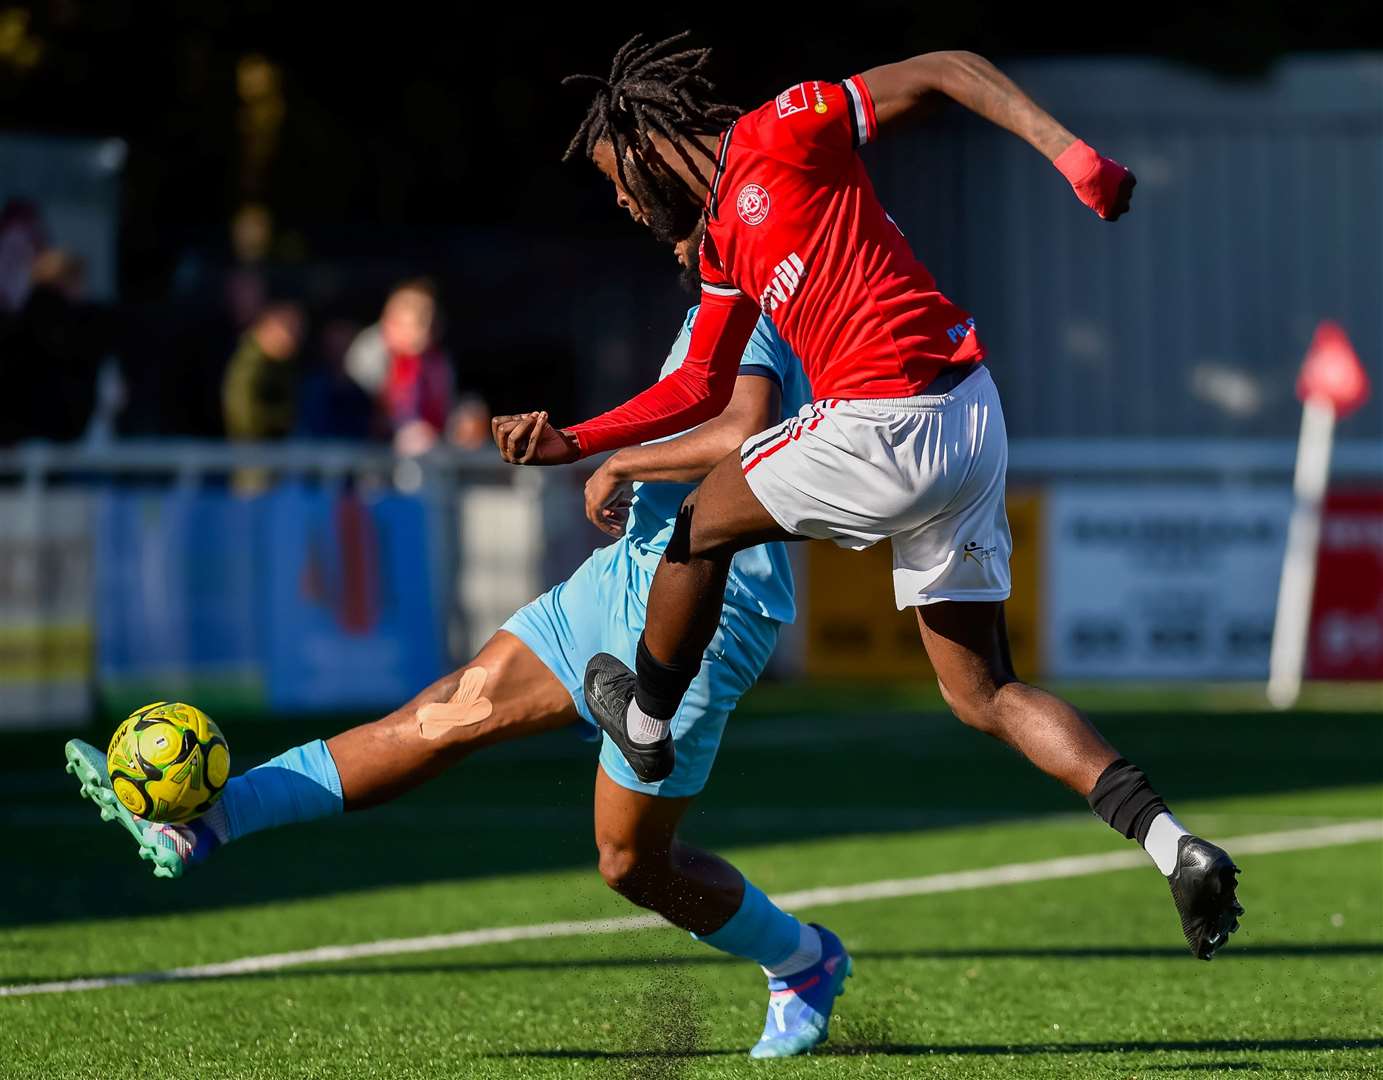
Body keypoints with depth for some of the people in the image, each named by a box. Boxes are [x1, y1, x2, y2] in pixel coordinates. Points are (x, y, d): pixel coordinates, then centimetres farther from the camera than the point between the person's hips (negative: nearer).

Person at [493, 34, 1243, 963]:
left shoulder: (778, 135, -3)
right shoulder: (725, 241, 23)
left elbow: (948, 73, -6)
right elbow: (702, 388, 29)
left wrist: (1067, 152, -17)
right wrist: (574, 443, 22)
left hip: (892, 425, -10)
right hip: (967, 427, 10)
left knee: (702, 527, 12)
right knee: (982, 693, 8)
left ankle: (644, 725, 32)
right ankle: (1175, 846, -3)